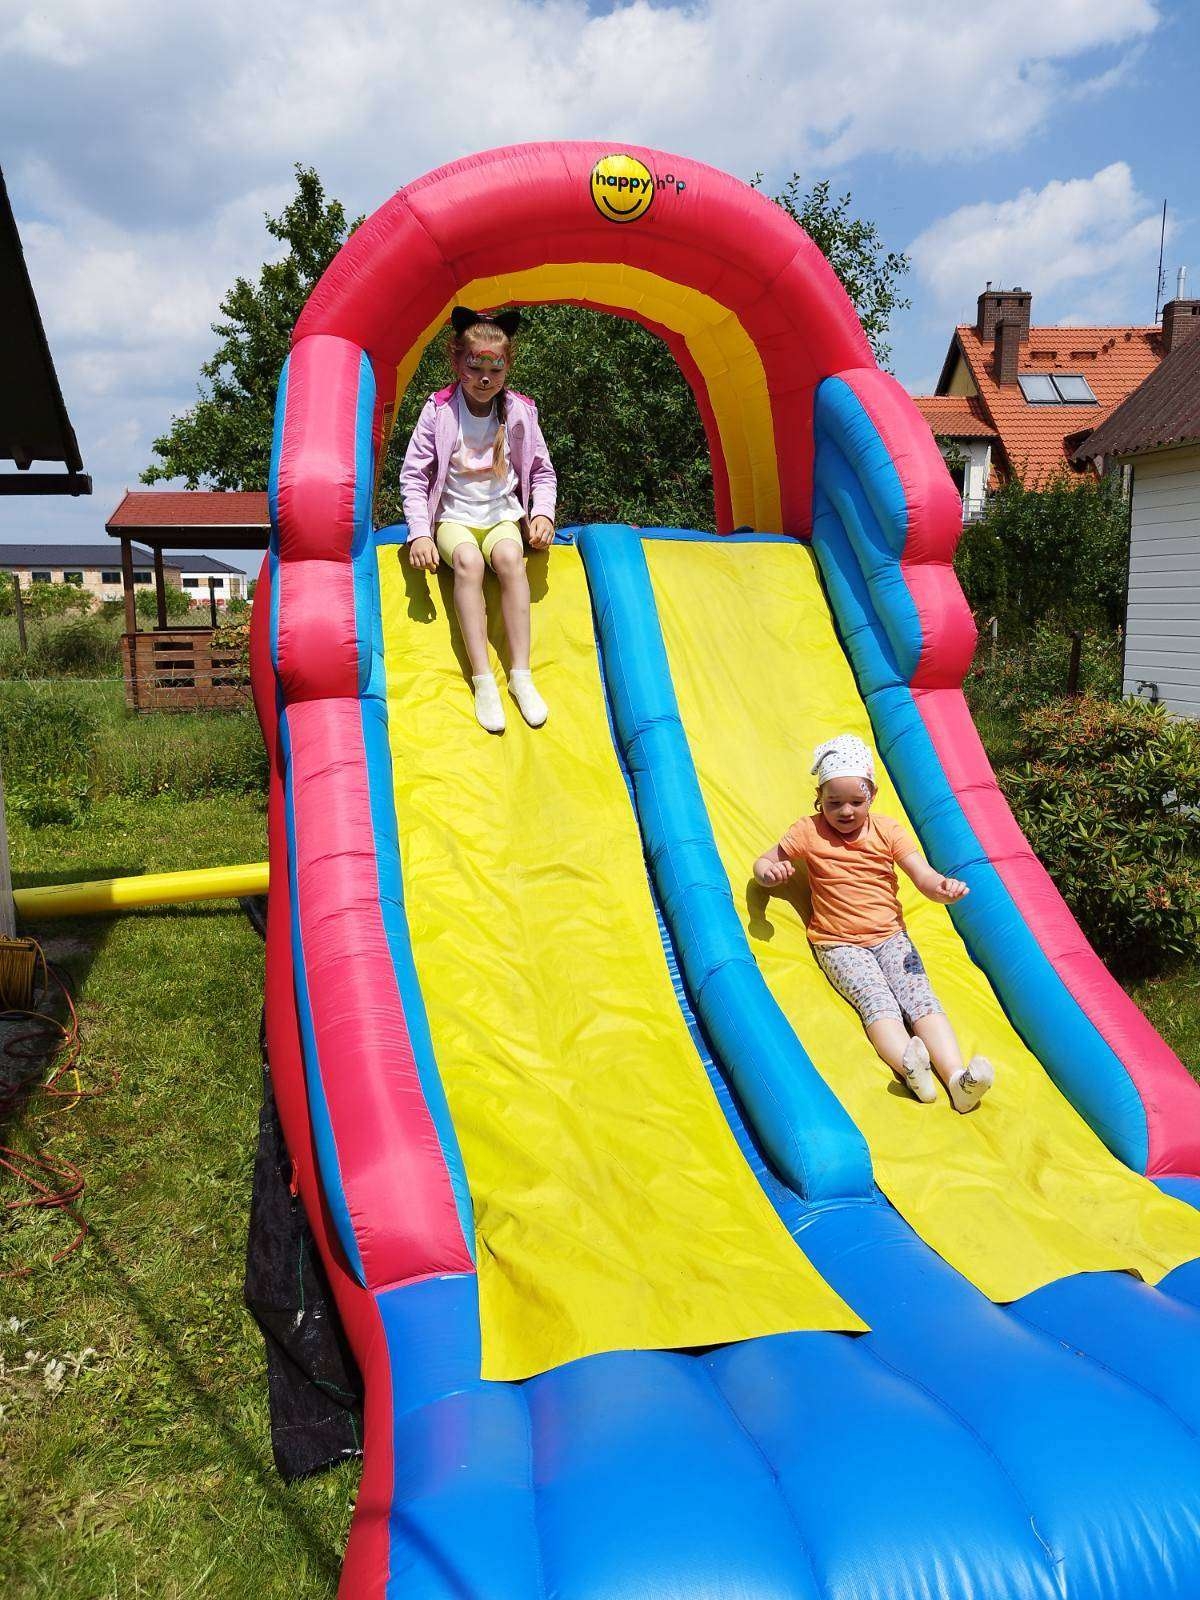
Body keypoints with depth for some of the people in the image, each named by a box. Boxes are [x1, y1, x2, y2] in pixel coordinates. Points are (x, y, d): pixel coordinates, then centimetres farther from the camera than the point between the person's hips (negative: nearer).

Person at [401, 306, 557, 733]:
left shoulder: (519, 412, 2)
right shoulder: (438, 412, -4)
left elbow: (542, 473, 11)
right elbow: (413, 475, -4)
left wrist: (542, 513, -7)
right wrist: (419, 533, -14)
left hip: (503, 514, 2)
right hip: (453, 517, -1)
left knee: (509, 556, -33)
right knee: (467, 560, -35)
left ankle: (520, 674, -31)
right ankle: (482, 679, -35)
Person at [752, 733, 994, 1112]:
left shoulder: (888, 830, 5)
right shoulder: (809, 832, 1)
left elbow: (922, 875, -2)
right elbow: (761, 864, 9)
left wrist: (941, 887, -28)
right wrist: (770, 873, -18)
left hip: (890, 936, 3)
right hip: (838, 944, -2)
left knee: (920, 996, -21)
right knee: (877, 1000, -28)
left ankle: (957, 1078, -36)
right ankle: (909, 1067, -54)